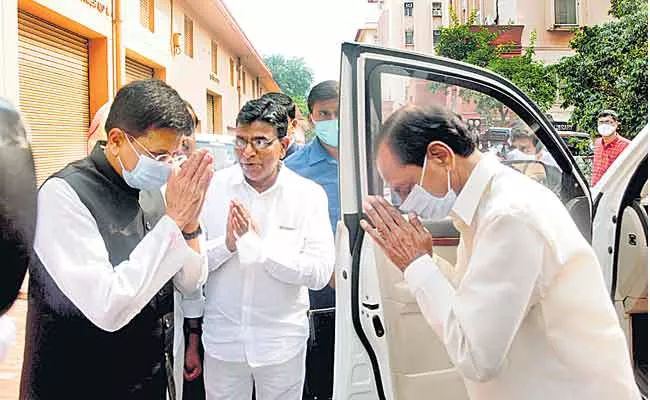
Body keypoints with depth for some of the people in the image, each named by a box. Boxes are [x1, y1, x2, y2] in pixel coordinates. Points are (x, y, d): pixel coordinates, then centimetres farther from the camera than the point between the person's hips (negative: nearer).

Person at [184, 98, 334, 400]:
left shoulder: (309, 194, -7)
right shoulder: (213, 187, -4)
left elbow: (320, 273, -14)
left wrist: (259, 245, -22)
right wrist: (226, 244, -22)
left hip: (282, 341, 0)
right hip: (222, 340, 1)